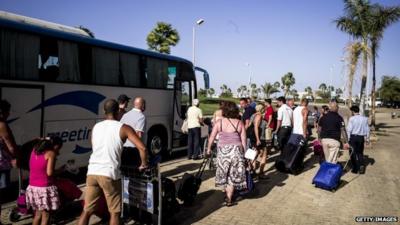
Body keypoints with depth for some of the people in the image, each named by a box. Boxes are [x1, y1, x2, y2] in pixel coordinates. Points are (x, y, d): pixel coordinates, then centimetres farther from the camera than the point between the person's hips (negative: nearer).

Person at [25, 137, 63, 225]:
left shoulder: (34, 150, 8)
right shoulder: (51, 153, -11)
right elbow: (49, 173, -16)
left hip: (32, 187, 7)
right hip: (45, 188, -7)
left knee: (38, 214, 20)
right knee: (46, 215, 3)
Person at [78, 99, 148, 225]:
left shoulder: (96, 127, 13)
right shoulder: (123, 128, -2)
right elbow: (142, 148, -11)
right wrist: (144, 165, 5)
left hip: (92, 172, 5)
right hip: (110, 174, -5)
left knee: (87, 211, 15)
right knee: (115, 212, 10)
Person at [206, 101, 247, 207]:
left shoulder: (219, 123, -2)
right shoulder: (239, 123, -2)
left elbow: (211, 137, 2)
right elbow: (243, 140, -1)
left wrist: (209, 148, 16)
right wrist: (243, 152, 10)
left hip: (222, 150, 0)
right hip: (236, 149, 0)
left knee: (224, 173, 20)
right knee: (233, 175, 10)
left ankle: (227, 195, 31)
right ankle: (229, 199, 13)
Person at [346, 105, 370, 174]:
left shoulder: (352, 118, -10)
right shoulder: (365, 119, 3)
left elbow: (349, 129, -11)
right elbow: (367, 129, 9)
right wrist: (367, 138, 19)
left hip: (353, 136, -4)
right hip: (361, 137, 4)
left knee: (353, 153, 8)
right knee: (360, 152, 16)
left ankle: (355, 169, 11)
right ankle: (361, 165, -3)